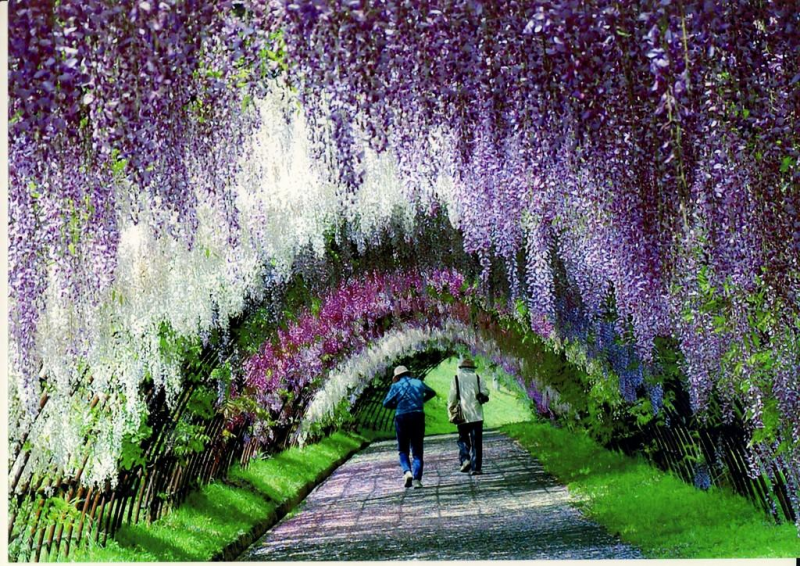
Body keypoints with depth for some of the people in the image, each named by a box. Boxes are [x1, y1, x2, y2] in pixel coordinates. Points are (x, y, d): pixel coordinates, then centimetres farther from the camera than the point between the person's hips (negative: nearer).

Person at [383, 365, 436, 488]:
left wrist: (397, 405, 13)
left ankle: (407, 471, -13)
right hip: (418, 416, 2)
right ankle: (417, 479, -6)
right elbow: (432, 393, 30)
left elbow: (386, 403, -3)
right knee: (417, 450, 6)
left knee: (403, 450, 12)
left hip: (402, 418, -1)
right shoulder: (418, 383, 13)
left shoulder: (396, 386, 5)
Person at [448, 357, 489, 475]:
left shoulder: (456, 378, 3)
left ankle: (465, 460, -8)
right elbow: (485, 392, -3)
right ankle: (475, 468, 0)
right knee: (476, 442, 4)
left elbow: (452, 396, -3)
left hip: (462, 415, 0)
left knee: (463, 439, 14)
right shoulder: (477, 378, 6)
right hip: (476, 415, 0)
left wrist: (451, 409, 6)